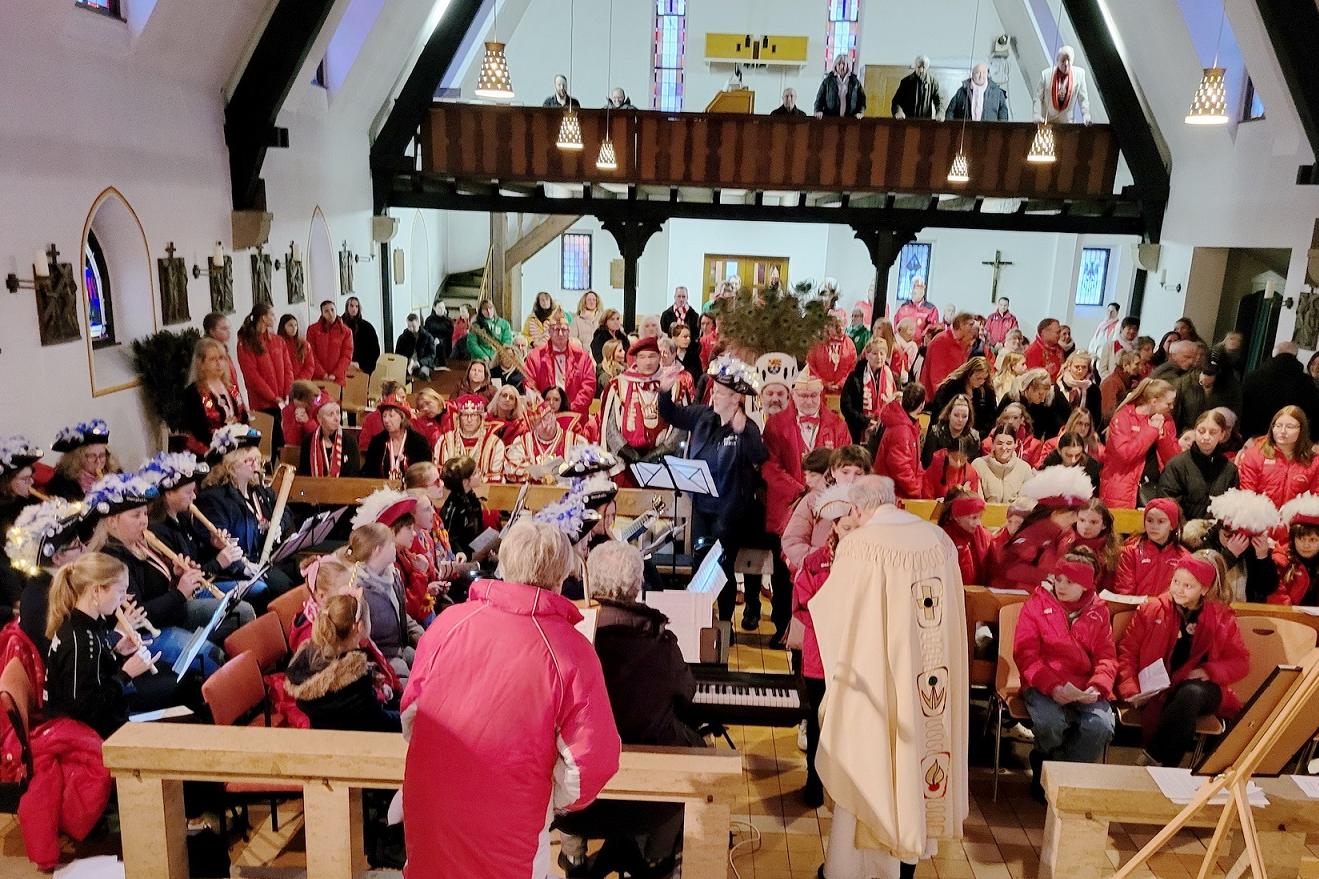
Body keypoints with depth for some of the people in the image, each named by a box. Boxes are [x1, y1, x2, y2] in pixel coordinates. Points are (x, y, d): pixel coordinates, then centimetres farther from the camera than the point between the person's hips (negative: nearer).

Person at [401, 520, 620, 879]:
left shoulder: (449, 621, -9)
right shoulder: (572, 651, -17)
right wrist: (554, 802, 5)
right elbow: (592, 759, -15)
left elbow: (411, 711, 3)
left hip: (426, 807, 3)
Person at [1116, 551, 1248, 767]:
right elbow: (1127, 651, 5)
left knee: (1191, 694, -37)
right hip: (1155, 691, -1)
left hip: (1200, 688, 2)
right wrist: (1131, 692, -10)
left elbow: (1241, 662, 11)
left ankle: (1154, 760, -25)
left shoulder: (1223, 618, 11)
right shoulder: (1151, 610, 8)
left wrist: (1209, 671, -9)